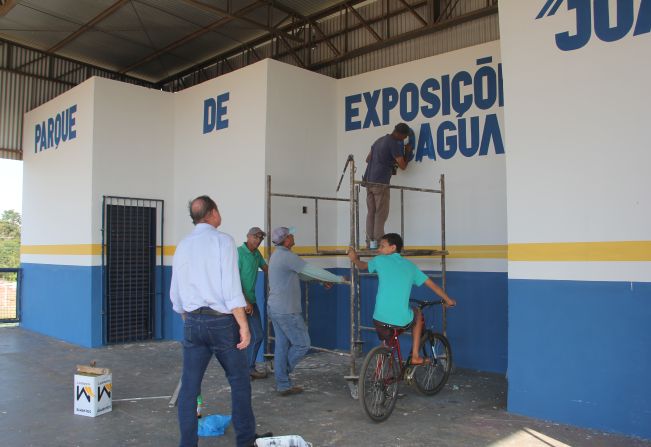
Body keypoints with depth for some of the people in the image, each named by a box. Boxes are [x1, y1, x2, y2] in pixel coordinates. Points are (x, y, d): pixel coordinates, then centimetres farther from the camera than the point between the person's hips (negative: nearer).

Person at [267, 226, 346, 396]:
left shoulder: (277, 255, 14)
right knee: (302, 344, 2)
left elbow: (302, 272, 22)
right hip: (287, 310, -10)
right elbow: (312, 270, -17)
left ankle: (283, 385, 17)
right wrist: (339, 279, -9)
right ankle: (283, 373, 14)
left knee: (282, 346, 12)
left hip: (275, 308, 10)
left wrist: (322, 280, 20)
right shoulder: (287, 256, -18)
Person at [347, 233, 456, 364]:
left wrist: (355, 258, 48)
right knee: (418, 314, 34)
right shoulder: (410, 265, 12)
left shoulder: (380, 260, 5)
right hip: (403, 321, 1)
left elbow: (362, 266, 26)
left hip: (380, 319, -1)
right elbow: (432, 284, 17)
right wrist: (448, 300, 32)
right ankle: (415, 356, 30)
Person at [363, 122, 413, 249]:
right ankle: (378, 242, -9)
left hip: (369, 180, 8)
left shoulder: (379, 140, 18)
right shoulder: (394, 144, -7)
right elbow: (403, 166, -5)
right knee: (381, 213, -5)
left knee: (371, 212, 5)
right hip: (381, 182, -8)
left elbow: (368, 159, 25)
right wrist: (407, 152, 10)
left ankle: (370, 242, 3)